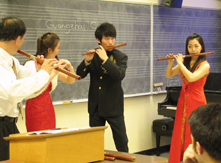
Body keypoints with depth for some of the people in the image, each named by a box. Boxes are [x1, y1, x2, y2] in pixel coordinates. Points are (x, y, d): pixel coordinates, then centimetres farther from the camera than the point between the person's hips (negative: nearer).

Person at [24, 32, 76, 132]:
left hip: (48, 107, 7)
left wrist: (70, 68, -5)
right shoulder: (31, 65, -13)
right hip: (36, 108, -7)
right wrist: (53, 74, -26)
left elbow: (71, 81, 14)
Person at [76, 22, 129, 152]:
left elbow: (120, 75, -21)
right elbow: (80, 74, -2)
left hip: (114, 107, -3)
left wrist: (105, 59, -25)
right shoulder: (93, 56, 4)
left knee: (121, 141, -1)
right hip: (96, 107, 3)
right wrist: (87, 61, -19)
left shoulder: (121, 57, -3)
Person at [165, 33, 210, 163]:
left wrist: (180, 63, -17)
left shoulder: (204, 65, -10)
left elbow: (191, 78, -26)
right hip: (183, 101, 6)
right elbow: (168, 75, 11)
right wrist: (170, 63, -6)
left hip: (196, 103, -6)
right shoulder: (185, 62, 8)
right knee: (180, 135, 7)